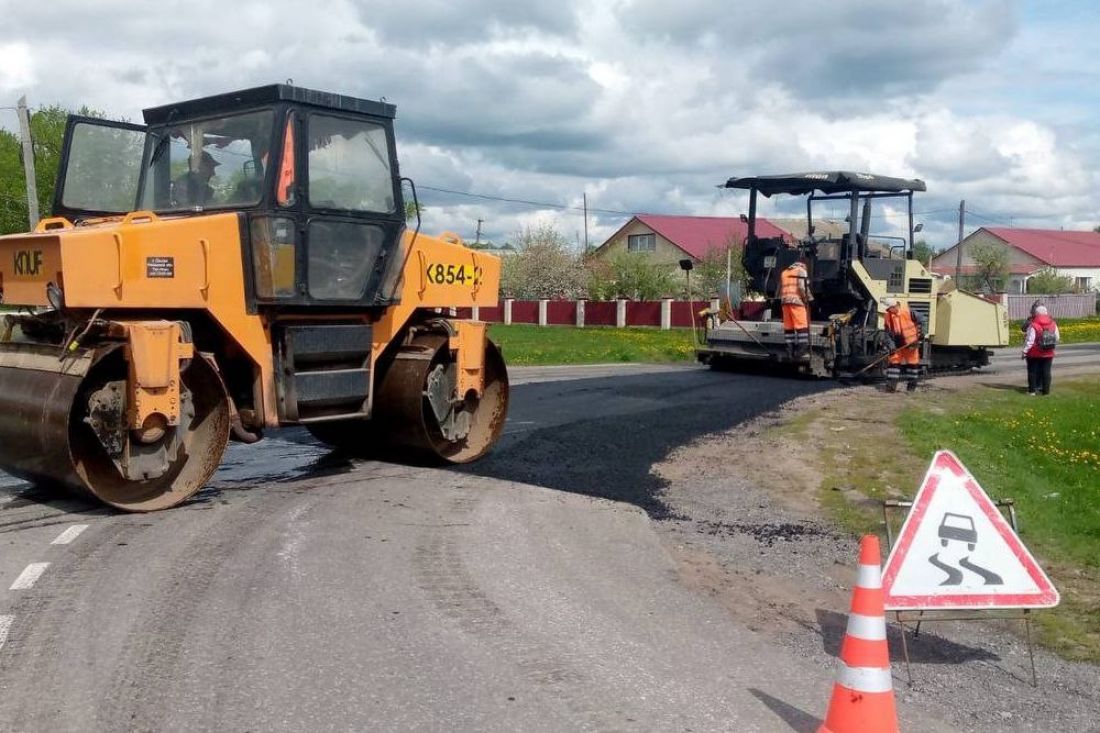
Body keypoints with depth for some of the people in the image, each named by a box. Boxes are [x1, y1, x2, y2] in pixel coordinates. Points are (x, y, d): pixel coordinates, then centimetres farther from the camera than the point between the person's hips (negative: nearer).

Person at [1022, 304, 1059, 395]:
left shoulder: (1033, 326, -16)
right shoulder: (1053, 324, 1)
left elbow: (1029, 341, -17)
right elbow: (1057, 338, 7)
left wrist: (1024, 352, -10)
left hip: (1035, 354, -4)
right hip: (1048, 354, 4)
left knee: (1032, 371, 6)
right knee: (1046, 372, 9)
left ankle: (1032, 390, 6)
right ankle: (1046, 390, 10)